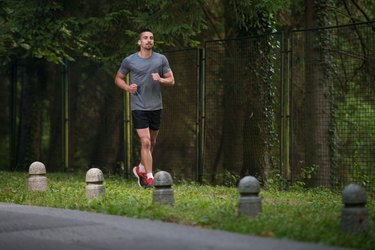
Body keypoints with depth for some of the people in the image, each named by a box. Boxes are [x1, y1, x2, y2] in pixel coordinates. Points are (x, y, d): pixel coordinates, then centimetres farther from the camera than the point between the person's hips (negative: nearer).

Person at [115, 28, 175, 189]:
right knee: (145, 142, -12)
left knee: (152, 142, 15)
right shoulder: (129, 61, -2)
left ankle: (141, 169, 38)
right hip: (138, 107, -4)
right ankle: (150, 178, -10)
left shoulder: (161, 59, 4)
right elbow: (118, 78, 10)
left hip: (156, 107, 4)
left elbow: (171, 80, 6)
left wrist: (160, 79, -15)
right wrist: (128, 87, -10)